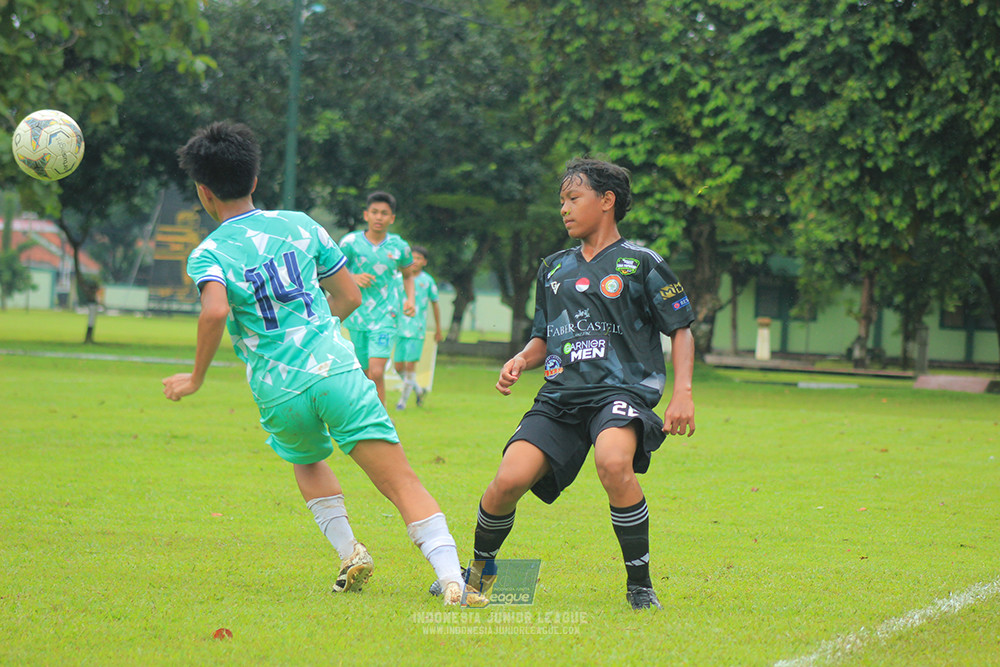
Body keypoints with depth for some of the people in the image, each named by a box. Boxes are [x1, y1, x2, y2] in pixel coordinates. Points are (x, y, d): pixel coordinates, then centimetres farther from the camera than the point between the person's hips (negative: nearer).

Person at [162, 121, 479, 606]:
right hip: (337, 369, 1)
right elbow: (349, 296, 18)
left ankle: (348, 551, 17)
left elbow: (215, 312, -21)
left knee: (307, 461, 32)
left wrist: (196, 378, -7)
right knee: (402, 484, -6)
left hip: (279, 392, -1)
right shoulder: (299, 224, 12)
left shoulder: (209, 254, 1)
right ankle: (451, 576, -22)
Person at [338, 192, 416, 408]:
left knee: (376, 372, -17)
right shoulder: (351, 242, -2)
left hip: (386, 317, -1)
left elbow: (408, 275, 20)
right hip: (357, 316, 1)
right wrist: (354, 278, -16)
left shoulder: (399, 246, 3)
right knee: (368, 375, 7)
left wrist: (410, 299, 4)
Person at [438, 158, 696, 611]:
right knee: (509, 480, -17)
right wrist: (521, 361, 6)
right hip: (560, 396, 4)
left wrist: (682, 393, -7)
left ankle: (640, 585, -20)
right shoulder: (553, 269, 19)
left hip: (622, 391, -4)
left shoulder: (640, 263, 4)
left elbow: (681, 330, 6)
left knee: (613, 462, -37)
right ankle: (479, 569, 14)